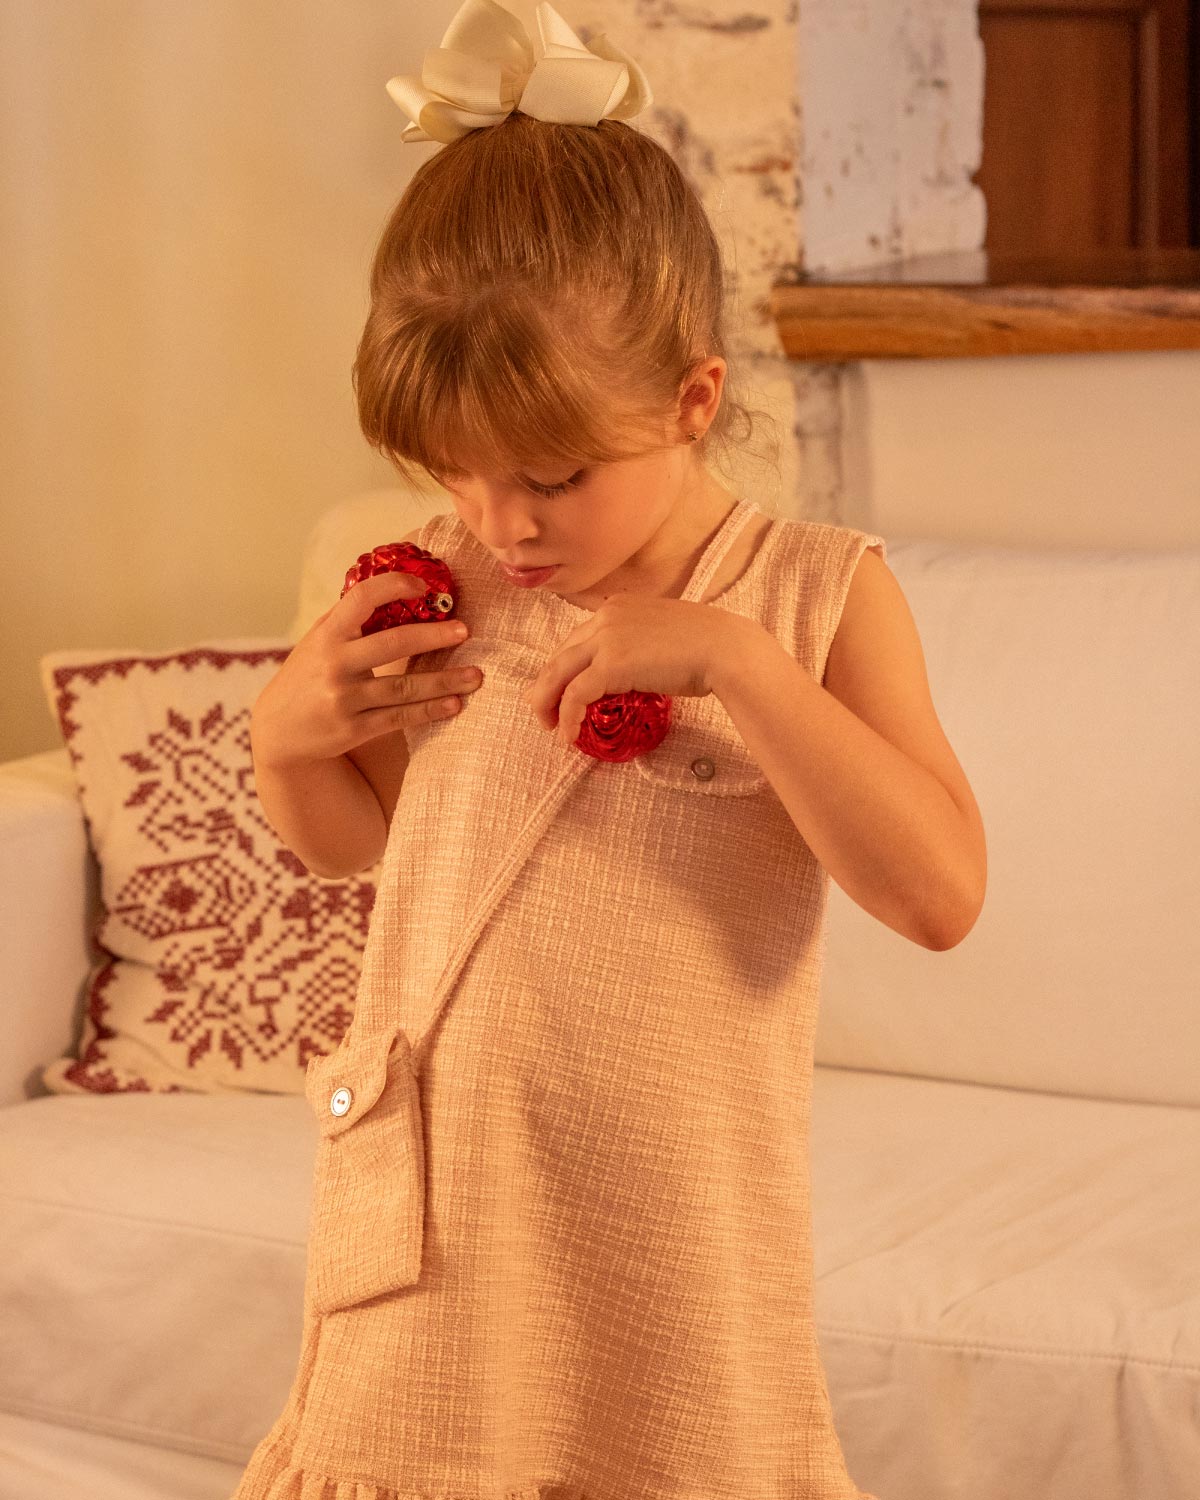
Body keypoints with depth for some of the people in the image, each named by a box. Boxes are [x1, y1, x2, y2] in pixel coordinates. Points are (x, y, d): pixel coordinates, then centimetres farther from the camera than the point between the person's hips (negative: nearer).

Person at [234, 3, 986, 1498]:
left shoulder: (817, 591, -9)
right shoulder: (444, 584, 0)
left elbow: (939, 893, -19)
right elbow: (362, 834, 15)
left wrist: (732, 656, -26)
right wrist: (289, 735, -7)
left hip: (664, 1201, -2)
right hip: (440, 1191, 3)